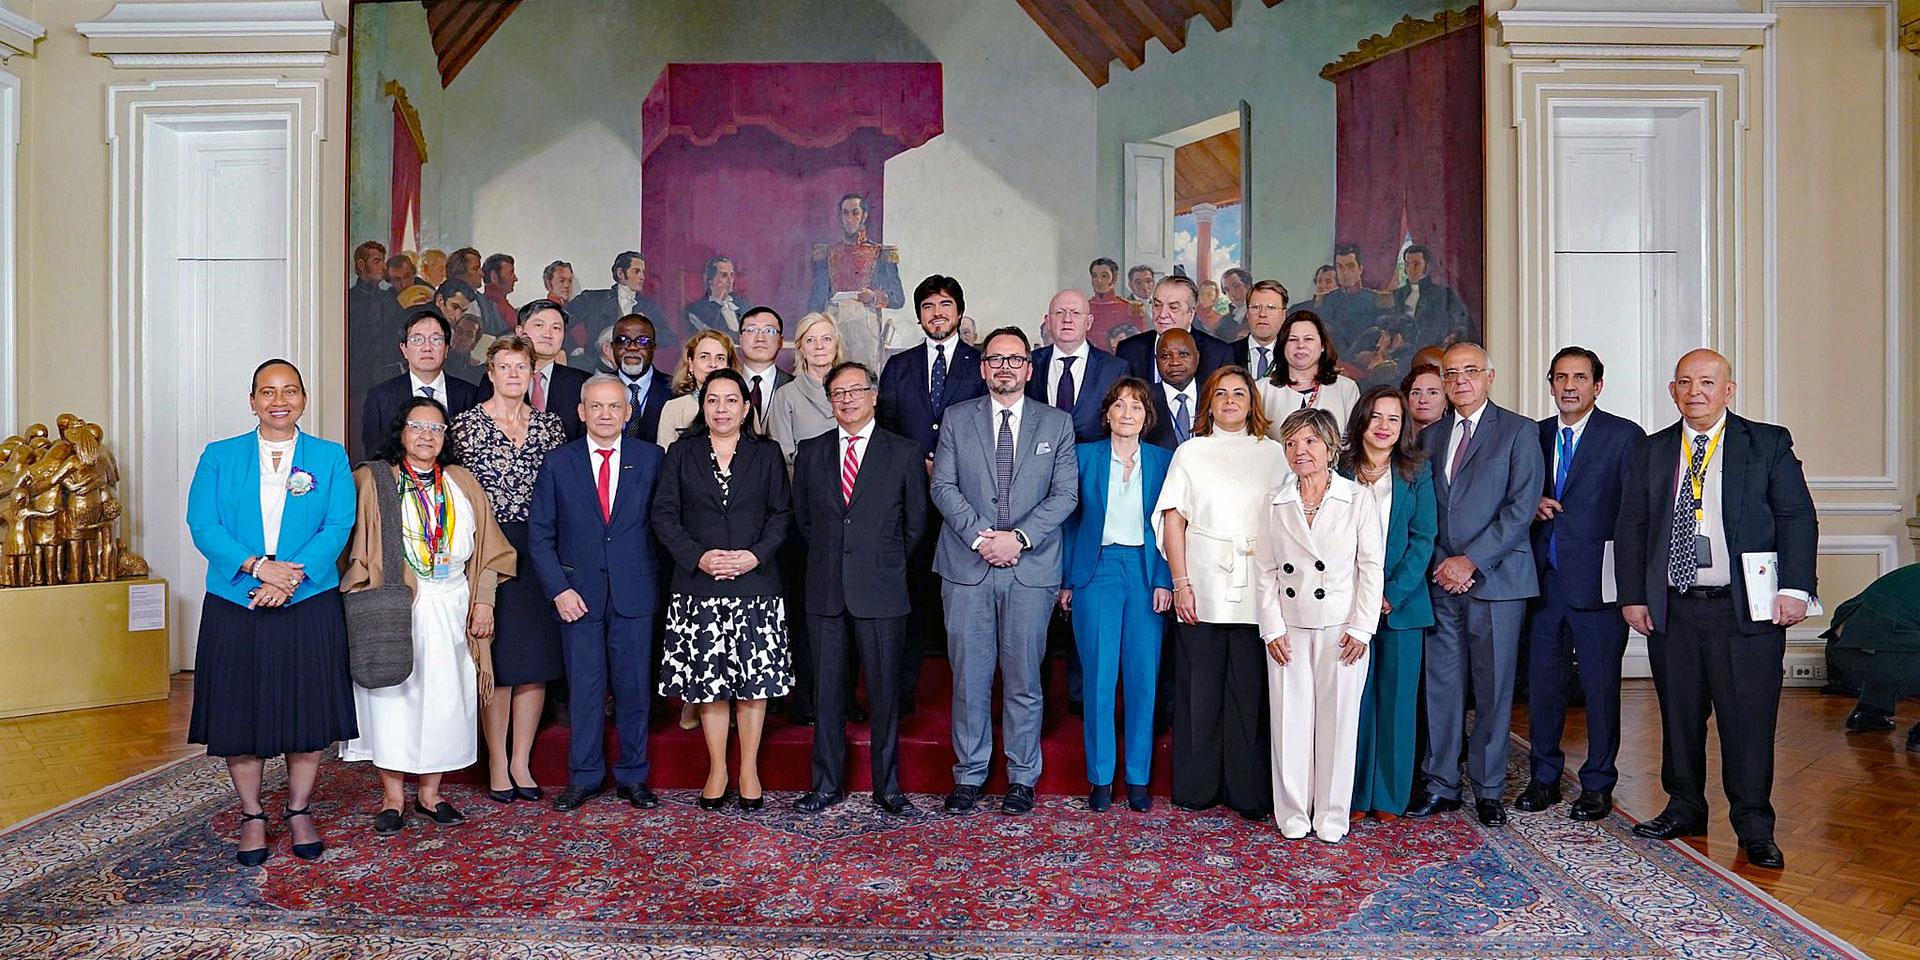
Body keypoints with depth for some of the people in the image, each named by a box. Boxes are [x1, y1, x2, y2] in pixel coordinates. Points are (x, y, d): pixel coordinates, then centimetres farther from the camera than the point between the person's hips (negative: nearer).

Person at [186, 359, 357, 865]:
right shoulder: (218, 457, 7)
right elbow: (203, 526, -3)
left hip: (309, 605, 0)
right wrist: (258, 566, -18)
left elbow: (338, 526, -5)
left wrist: (291, 578, -17)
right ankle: (252, 818, 24)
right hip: (235, 608, 1)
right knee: (239, 712, 7)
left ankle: (298, 813, 24)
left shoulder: (330, 457, 5)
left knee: (308, 710, 6)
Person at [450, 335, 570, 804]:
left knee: (536, 657, 5)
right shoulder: (467, 423, 1)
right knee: (497, 658, 0)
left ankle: (521, 760, 16)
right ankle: (497, 765, 11)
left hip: (539, 549, 3)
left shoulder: (549, 424, 9)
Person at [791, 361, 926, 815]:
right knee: (827, 691, 9)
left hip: (881, 592, -2)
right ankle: (827, 784, 21)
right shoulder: (810, 451, 9)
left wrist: (887, 565, 8)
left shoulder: (904, 453, 2)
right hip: (825, 591, 2)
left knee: (885, 692, 4)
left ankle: (887, 786, 17)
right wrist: (828, 556, 10)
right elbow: (802, 517, 16)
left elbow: (916, 522, 6)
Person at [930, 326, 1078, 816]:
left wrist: (1019, 537, -12)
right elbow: (943, 486, 1)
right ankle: (969, 775, 18)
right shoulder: (957, 419, 9)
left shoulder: (1057, 423, 8)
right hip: (967, 568, 0)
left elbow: (1065, 494, 1)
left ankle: (1022, 777, 19)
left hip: (1031, 569, 0)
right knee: (969, 676, 5)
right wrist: (980, 537, -12)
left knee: (1024, 678, 6)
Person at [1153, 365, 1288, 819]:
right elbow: (1173, 520, 3)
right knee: (1199, 687, 4)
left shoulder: (1273, 454, 11)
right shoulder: (1191, 452, 9)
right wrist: (1181, 584, -6)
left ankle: (1248, 792, 14)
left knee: (1251, 691, 2)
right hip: (1202, 590, 0)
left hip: (1257, 593, 1)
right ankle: (1196, 789, 17)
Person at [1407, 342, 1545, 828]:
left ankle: (1488, 790, 15)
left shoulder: (1519, 431, 1)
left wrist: (1472, 560, -12)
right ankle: (1441, 784, 16)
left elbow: (1521, 506, -7)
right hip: (1442, 581, 4)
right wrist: (1443, 564, -3)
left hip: (1495, 579, -4)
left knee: (1494, 688, 3)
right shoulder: (1431, 437, 15)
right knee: (1442, 684, 6)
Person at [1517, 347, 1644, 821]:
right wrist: (1532, 505, -4)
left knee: (1601, 684, 4)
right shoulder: (1534, 435, 12)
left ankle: (1598, 784, 18)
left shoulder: (1625, 436, -2)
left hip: (1596, 580, -4)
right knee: (1542, 679, 10)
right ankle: (1544, 778, 23)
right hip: (1543, 577, 4)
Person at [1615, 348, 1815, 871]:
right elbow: (1630, 529, 10)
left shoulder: (1769, 444, 4)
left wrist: (1794, 589, -11)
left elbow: (1798, 519, 0)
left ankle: (1754, 827, 15)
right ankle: (1685, 808, 26)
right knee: (1679, 714, 11)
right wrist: (1633, 596, 3)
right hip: (1672, 610, 3)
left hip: (1748, 609, -2)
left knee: (1749, 717, 1)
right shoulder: (1650, 453, 11)